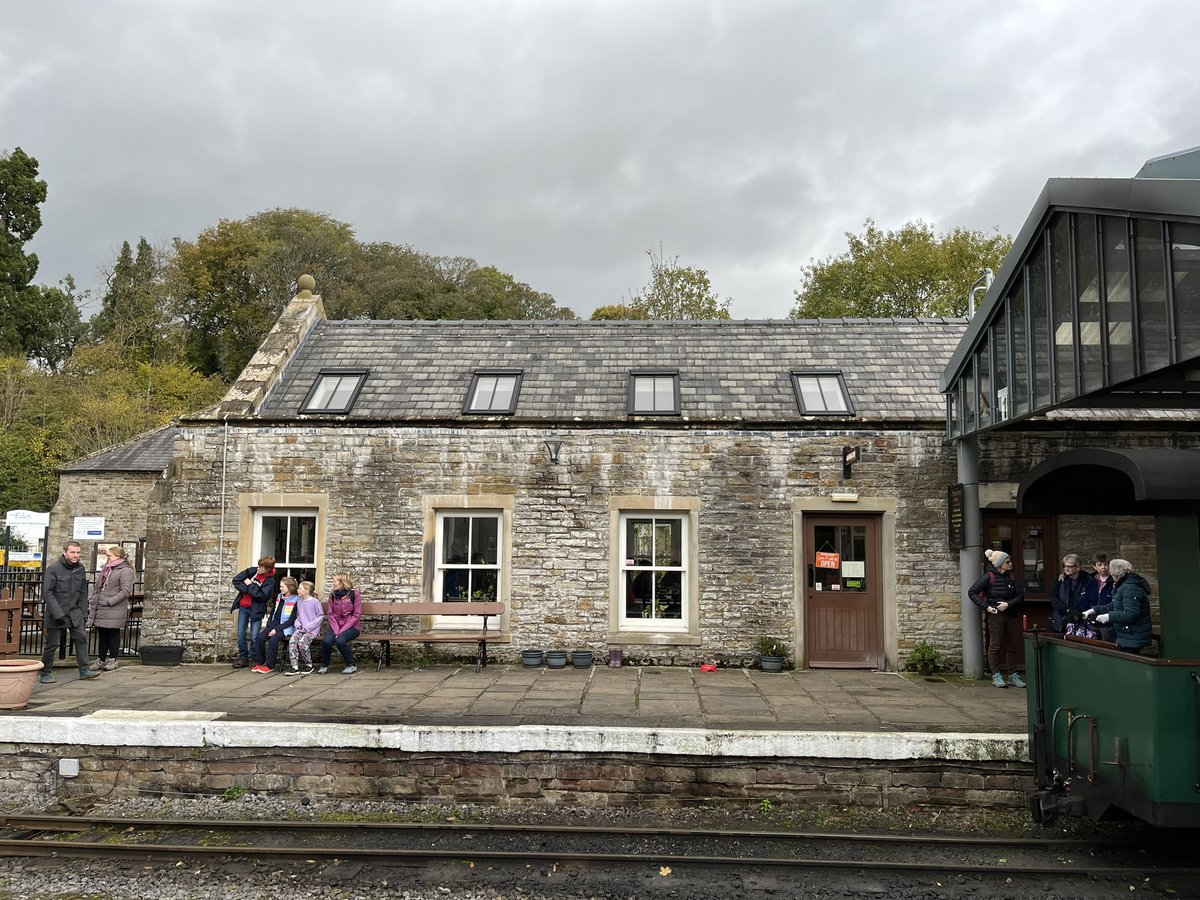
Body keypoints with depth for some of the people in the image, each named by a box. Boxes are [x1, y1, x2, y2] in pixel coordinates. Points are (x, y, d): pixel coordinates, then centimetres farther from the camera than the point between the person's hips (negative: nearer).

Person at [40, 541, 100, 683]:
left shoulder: (80, 569, 6)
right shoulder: (53, 568, -11)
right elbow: (47, 593, -14)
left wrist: (84, 613, 8)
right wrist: (57, 613, -20)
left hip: (75, 612, 5)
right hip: (56, 612, -5)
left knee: (81, 638, -2)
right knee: (52, 643, 1)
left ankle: (84, 670, 3)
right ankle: (46, 673, 15)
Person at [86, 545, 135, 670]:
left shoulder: (125, 571, -9)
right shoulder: (106, 569, 17)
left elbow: (126, 591, -17)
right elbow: (97, 588, 24)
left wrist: (110, 601, -18)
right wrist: (92, 604, 16)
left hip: (115, 610, -8)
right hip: (100, 609, 8)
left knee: (113, 634, 0)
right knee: (102, 635, 12)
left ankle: (112, 660, 9)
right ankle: (102, 660, 20)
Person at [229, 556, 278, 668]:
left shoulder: (270, 580, -11)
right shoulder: (252, 570, -1)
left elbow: (262, 595, -21)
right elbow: (236, 580, -2)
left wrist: (250, 585, -15)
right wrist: (248, 589, -14)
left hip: (256, 610, -4)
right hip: (243, 607, 4)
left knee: (254, 637, -4)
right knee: (241, 634, 8)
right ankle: (243, 657, 19)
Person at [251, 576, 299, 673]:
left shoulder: (295, 601, -10)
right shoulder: (279, 597, 14)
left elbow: (291, 620, -13)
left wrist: (276, 629, -17)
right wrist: (269, 626, 6)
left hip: (286, 628, -7)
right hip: (274, 624, 7)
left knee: (273, 640, -31)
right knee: (259, 637, -17)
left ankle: (270, 665, -19)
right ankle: (260, 662, -6)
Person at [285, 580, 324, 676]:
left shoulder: (315, 602, -5)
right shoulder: (299, 601, 15)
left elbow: (321, 616, -5)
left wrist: (308, 627, -12)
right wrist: (298, 624, 4)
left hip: (312, 629, -5)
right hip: (301, 628, 6)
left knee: (302, 642, -28)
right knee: (292, 641, -22)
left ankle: (309, 665, -8)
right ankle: (295, 667, -20)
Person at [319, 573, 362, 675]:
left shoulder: (354, 594, -7)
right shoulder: (333, 594, 6)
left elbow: (356, 615, -9)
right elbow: (330, 614, 2)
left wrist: (342, 630, -17)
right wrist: (336, 630, -13)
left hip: (351, 627, -4)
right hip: (335, 626, 4)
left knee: (340, 640, -32)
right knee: (326, 641, -26)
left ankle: (351, 665, -10)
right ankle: (324, 666, -2)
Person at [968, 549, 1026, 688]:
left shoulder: (1011, 577, 6)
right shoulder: (989, 577, -9)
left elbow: (1020, 595, 5)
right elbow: (972, 592, -7)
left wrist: (1008, 604, -12)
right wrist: (986, 607, -12)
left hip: (1012, 615, 5)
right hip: (995, 615, -5)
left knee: (1013, 645, 9)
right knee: (995, 645, 0)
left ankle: (1013, 674, 19)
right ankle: (996, 675, 9)